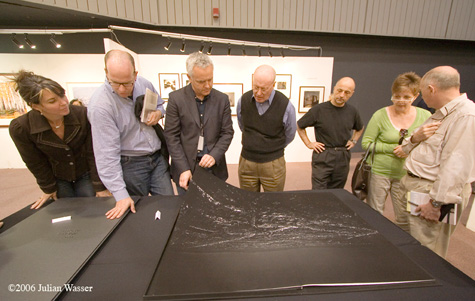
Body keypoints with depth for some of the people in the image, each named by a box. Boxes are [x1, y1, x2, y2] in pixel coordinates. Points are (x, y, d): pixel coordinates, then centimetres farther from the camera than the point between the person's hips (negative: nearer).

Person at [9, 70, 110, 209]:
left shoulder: (83, 115, -25)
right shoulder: (20, 128, -21)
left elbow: (94, 154, -17)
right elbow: (35, 163, -5)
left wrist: (100, 187, -13)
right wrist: (49, 189, 5)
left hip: (86, 175, 0)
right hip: (58, 180, 1)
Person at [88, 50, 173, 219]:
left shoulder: (144, 84, -4)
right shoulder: (100, 105, -20)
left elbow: (159, 103, 18)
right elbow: (107, 153, -20)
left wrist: (158, 113, -9)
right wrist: (121, 195, -21)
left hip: (157, 157, 5)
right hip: (130, 164, -4)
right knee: (138, 211, 11)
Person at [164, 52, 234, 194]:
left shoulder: (222, 99, 0)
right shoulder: (176, 98, -6)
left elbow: (227, 133, 1)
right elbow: (171, 136, -6)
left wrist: (214, 156, -14)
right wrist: (183, 169, -13)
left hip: (214, 167, 2)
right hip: (185, 167, -1)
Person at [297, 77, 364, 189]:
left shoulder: (352, 111, 6)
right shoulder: (319, 109, -7)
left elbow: (360, 128, 27)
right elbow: (299, 126, 2)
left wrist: (353, 141, 12)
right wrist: (308, 144, -2)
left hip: (343, 158, 4)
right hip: (322, 157, -4)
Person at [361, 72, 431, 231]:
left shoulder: (425, 116, 2)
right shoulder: (381, 115, -6)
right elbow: (366, 143, -6)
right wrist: (393, 148, -16)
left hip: (407, 175, 2)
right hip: (379, 172, -2)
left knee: (405, 219, 10)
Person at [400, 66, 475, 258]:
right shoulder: (441, 114, 15)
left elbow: (456, 166, -24)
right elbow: (406, 149, 17)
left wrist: (437, 203, -23)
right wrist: (415, 137, -5)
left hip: (433, 192, -9)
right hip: (415, 186, 9)